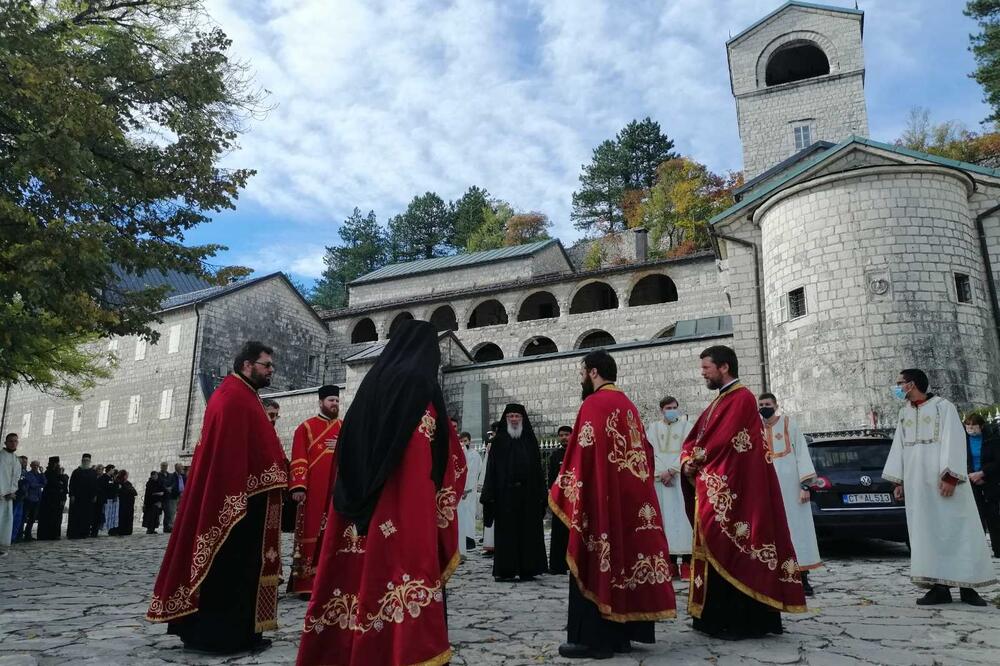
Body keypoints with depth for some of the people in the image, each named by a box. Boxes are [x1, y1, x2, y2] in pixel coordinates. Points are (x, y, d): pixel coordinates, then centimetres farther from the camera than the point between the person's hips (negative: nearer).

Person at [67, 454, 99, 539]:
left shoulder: (93, 472, 9)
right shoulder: (76, 472, 3)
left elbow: (96, 485, 9)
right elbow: (72, 484, -1)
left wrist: (95, 496, 2)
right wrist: (72, 495, -10)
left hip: (89, 497, 2)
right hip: (78, 497, -2)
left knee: (87, 516, 2)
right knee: (76, 516, -3)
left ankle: (84, 532, 7)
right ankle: (73, 533, 1)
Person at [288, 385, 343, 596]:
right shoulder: (306, 427, 5)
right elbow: (299, 459, -3)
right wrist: (298, 486, -14)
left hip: (338, 491, 3)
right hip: (313, 491, -3)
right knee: (310, 534, -2)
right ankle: (306, 584, 1)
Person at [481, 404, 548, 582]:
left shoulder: (530, 440, 11)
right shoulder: (499, 441, 4)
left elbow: (538, 468, 8)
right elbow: (492, 470, 0)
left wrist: (541, 493, 0)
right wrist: (489, 496, -9)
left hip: (528, 493, 2)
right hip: (505, 493, -2)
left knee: (529, 532, 4)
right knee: (506, 532, 1)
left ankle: (527, 569, 11)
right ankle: (505, 570, 7)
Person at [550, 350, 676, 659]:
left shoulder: (594, 403, -11)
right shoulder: (629, 405, 14)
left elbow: (581, 451, -17)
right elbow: (644, 451, 16)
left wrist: (562, 492, -9)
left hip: (600, 498, -8)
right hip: (630, 497, 9)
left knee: (593, 564, -2)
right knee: (623, 556, 11)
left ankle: (593, 637, 1)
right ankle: (619, 633, 18)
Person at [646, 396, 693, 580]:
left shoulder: (686, 426, 7)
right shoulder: (653, 428, 11)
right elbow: (651, 452, 3)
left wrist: (671, 471, -12)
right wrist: (661, 473, -10)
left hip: (681, 477, -1)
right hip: (660, 477, 1)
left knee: (683, 515, -9)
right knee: (665, 516, -3)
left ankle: (686, 563, -8)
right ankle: (671, 563, -1)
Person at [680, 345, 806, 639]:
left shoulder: (742, 398, -12)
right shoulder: (720, 402, 19)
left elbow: (722, 442, -20)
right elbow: (693, 440, 15)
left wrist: (695, 461, -6)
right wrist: (688, 462, -4)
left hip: (730, 493, -9)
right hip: (713, 491, 9)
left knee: (730, 552, -5)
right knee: (716, 552, 12)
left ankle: (739, 622, 3)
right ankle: (718, 617, 20)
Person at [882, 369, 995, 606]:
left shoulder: (943, 406, -3)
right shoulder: (904, 413, 14)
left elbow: (953, 441, -10)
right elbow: (898, 447, 14)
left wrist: (950, 476, -19)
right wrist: (898, 481, 9)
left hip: (943, 479, -5)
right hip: (916, 483, 5)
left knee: (955, 529, -1)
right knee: (927, 532, 1)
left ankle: (967, 585, 7)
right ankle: (939, 587, 3)